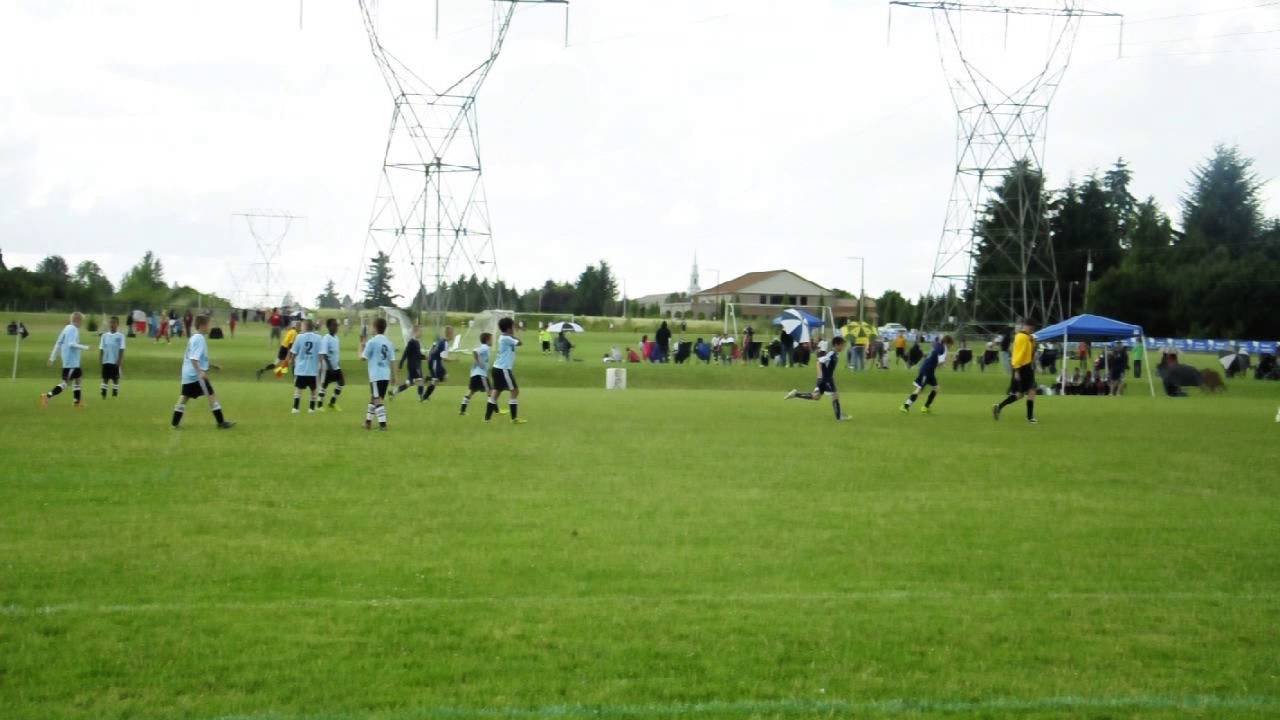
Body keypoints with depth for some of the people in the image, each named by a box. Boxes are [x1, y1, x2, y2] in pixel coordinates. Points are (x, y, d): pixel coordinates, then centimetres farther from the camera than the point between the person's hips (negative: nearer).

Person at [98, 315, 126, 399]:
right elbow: (101, 349, 6)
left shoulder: (120, 336, -3)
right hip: (106, 361, 2)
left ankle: (115, 395, 10)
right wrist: (100, 359, -4)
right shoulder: (104, 336, 6)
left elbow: (121, 350, -5)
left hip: (116, 362, -2)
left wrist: (120, 361, -11)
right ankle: (103, 395, 5)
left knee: (116, 379, 4)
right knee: (105, 379, 2)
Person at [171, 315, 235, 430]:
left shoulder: (193, 338, 16)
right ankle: (221, 422, -2)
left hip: (187, 374, 9)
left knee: (184, 397, 11)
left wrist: (211, 366, 29)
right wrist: (200, 372, -33)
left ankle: (175, 423, 11)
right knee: (211, 395, -4)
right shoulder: (199, 339, -15)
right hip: (196, 375, -9)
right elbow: (194, 358, -24)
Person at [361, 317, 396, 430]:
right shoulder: (388, 343, 6)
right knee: (373, 398, 18)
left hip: (376, 375, -6)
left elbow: (363, 357, -6)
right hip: (386, 375, 6)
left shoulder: (372, 342, -10)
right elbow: (392, 360, 7)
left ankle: (382, 423, -15)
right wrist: (393, 376, 14)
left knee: (378, 400, -6)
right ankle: (368, 421, 25)